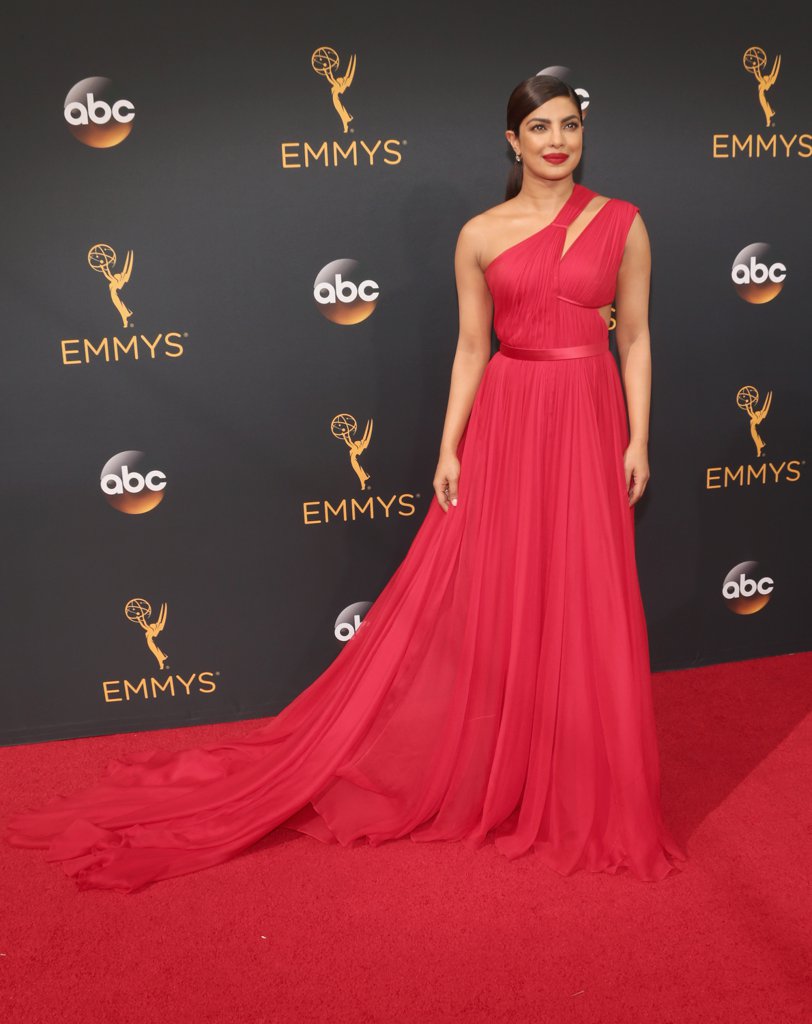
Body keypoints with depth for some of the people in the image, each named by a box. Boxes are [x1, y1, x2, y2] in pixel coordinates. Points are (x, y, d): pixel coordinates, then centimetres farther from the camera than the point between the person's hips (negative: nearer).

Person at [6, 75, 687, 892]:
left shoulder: (622, 223, 4)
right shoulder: (481, 234, 2)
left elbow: (635, 339, 5)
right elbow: (471, 349, 4)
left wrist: (638, 440, -2)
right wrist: (449, 449, -1)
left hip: (588, 424, 1)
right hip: (505, 426, 0)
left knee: (586, 610, 6)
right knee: (482, 605, 4)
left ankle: (581, 790, 25)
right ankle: (492, 774, 22)